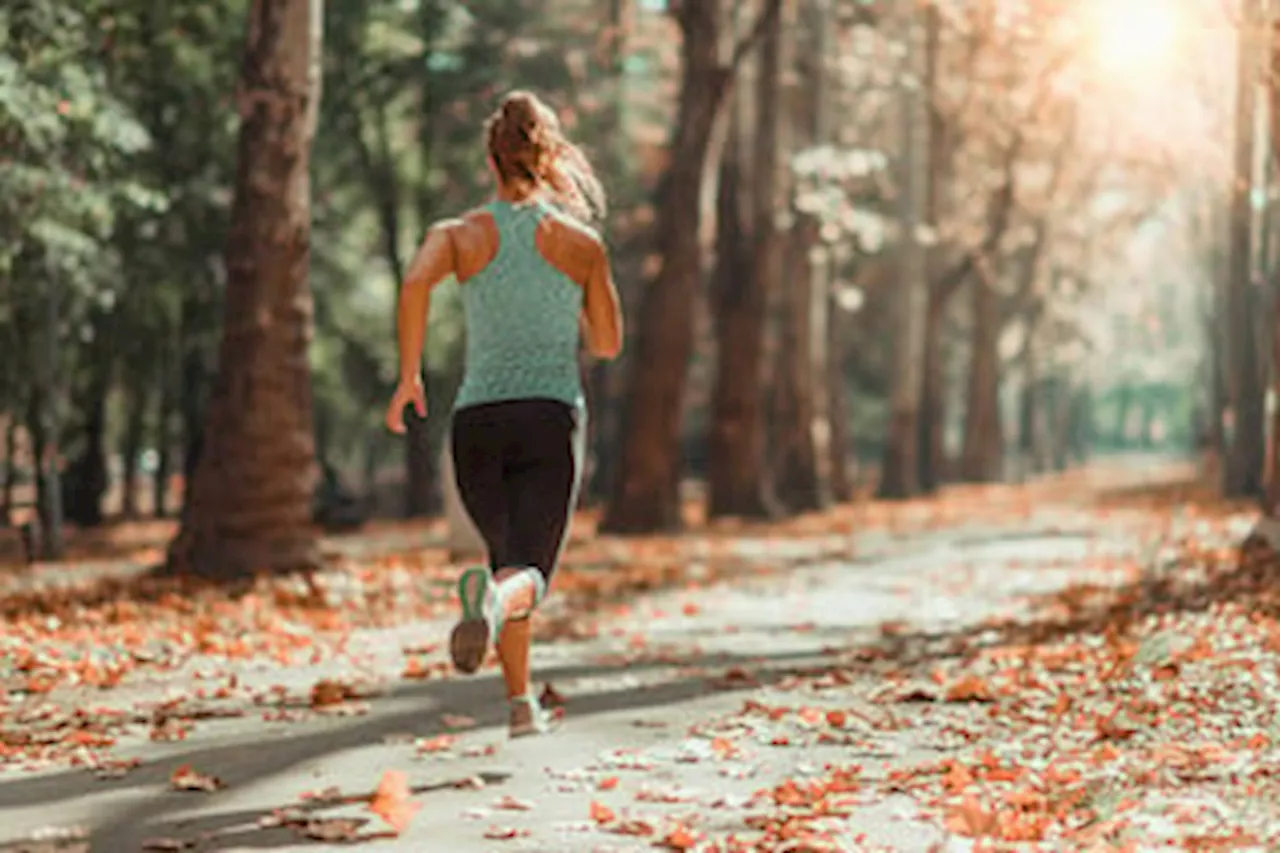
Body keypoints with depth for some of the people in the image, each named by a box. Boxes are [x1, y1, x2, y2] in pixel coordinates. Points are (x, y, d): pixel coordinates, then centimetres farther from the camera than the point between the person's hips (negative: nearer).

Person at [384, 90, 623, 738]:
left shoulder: (460, 234, 6)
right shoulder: (582, 242, 6)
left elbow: (416, 281, -15)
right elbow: (608, 344, 10)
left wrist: (409, 375, -9)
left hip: (478, 418, 2)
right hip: (551, 416, -2)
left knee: (509, 556, 19)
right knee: (529, 572, -9)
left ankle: (521, 702, 13)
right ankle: (495, 597, -45)